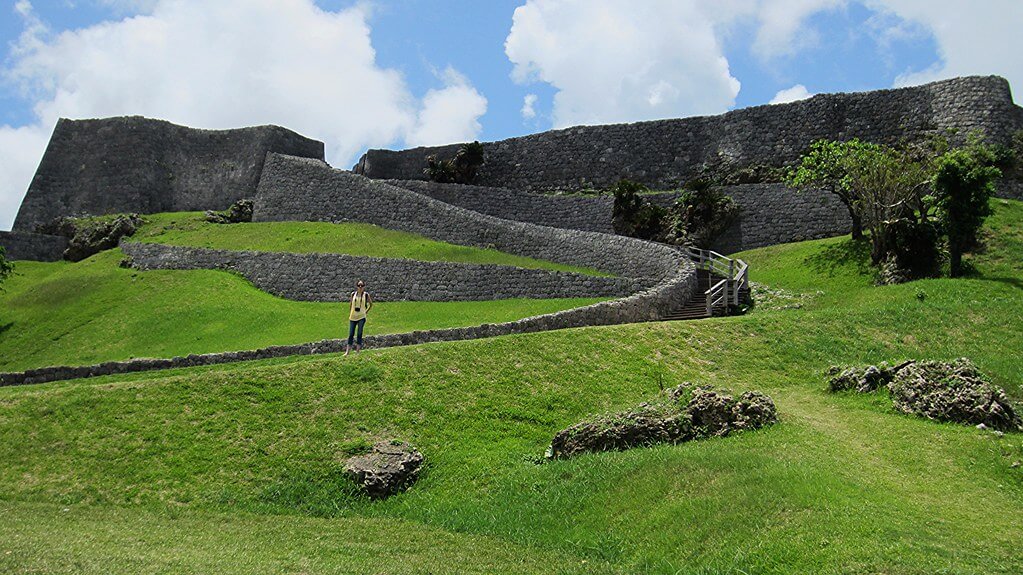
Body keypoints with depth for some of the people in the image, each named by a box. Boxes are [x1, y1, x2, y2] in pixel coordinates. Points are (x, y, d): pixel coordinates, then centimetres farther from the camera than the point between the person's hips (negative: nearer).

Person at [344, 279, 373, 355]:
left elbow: (371, 304, 13)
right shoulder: (353, 294, 5)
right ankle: (347, 352, 4)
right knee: (351, 334, 2)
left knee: (359, 333, -7)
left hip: (361, 317, -2)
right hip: (353, 317, 2)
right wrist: (350, 314, 10)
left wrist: (366, 312, 5)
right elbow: (351, 304, 14)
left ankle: (357, 351, -5)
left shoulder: (366, 294, 0)